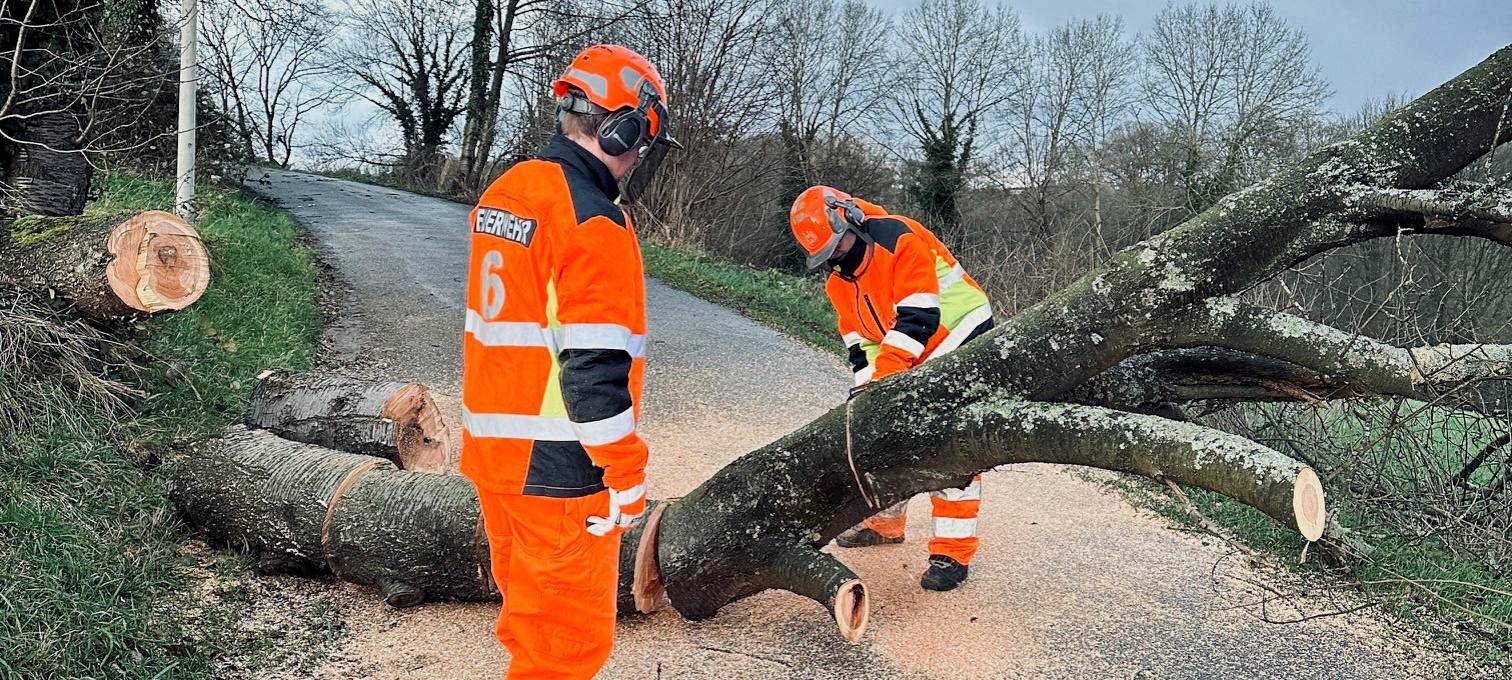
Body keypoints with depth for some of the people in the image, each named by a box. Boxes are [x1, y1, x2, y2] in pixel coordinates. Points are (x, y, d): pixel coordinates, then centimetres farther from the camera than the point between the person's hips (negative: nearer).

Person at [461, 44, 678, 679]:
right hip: (555, 470, -9)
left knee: (526, 609, 23)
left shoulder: (505, 191, 9)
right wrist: (626, 473, -15)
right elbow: (595, 367, -23)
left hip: (490, 450, 9)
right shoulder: (592, 221, -19)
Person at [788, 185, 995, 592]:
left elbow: (917, 319, -29)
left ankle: (953, 552, -10)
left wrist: (882, 376, -33)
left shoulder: (900, 240, -23)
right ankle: (885, 522, 30)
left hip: (960, 341, -9)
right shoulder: (838, 283, 3)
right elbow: (860, 342, 6)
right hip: (913, 363, 9)